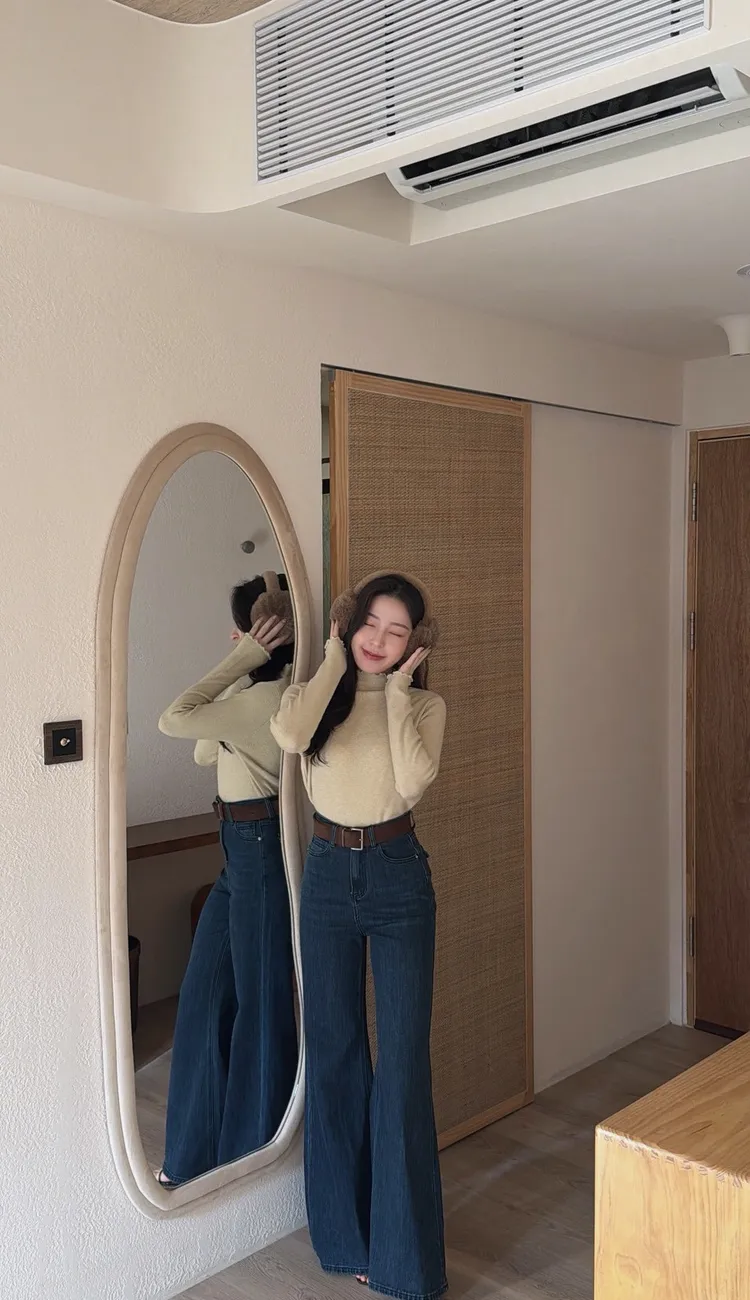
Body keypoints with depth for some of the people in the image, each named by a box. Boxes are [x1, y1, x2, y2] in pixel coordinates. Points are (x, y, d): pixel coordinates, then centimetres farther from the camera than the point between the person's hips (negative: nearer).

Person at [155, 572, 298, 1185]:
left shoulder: (266, 698, -21)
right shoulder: (263, 691, 9)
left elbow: (174, 720, -26)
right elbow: (205, 752, 9)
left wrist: (244, 657, -23)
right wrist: (245, 662, 1)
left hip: (262, 846, -10)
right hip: (242, 850, 10)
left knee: (262, 999, 5)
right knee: (206, 995, 15)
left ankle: (250, 1153, 24)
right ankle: (198, 1152, 30)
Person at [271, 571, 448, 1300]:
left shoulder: (425, 706, -1)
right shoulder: (316, 691, 2)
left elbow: (412, 780, -21)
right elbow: (290, 735, -23)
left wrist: (396, 688, -14)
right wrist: (335, 660, -12)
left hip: (397, 877, -2)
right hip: (327, 874, 2)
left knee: (402, 1056, 0)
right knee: (333, 1049, 11)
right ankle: (346, 1232, 30)